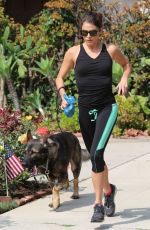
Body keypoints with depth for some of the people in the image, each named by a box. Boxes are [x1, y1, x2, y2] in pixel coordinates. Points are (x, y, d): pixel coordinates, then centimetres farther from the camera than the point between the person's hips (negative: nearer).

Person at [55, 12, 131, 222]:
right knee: (96, 157, 14)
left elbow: (126, 64, 20)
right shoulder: (74, 52, 0)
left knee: (96, 153, -21)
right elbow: (60, 77, 10)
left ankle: (99, 203, -14)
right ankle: (108, 190, 41)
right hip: (85, 110, 3)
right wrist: (63, 95, -8)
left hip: (107, 108, -3)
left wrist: (124, 79, 0)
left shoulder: (110, 50, 0)